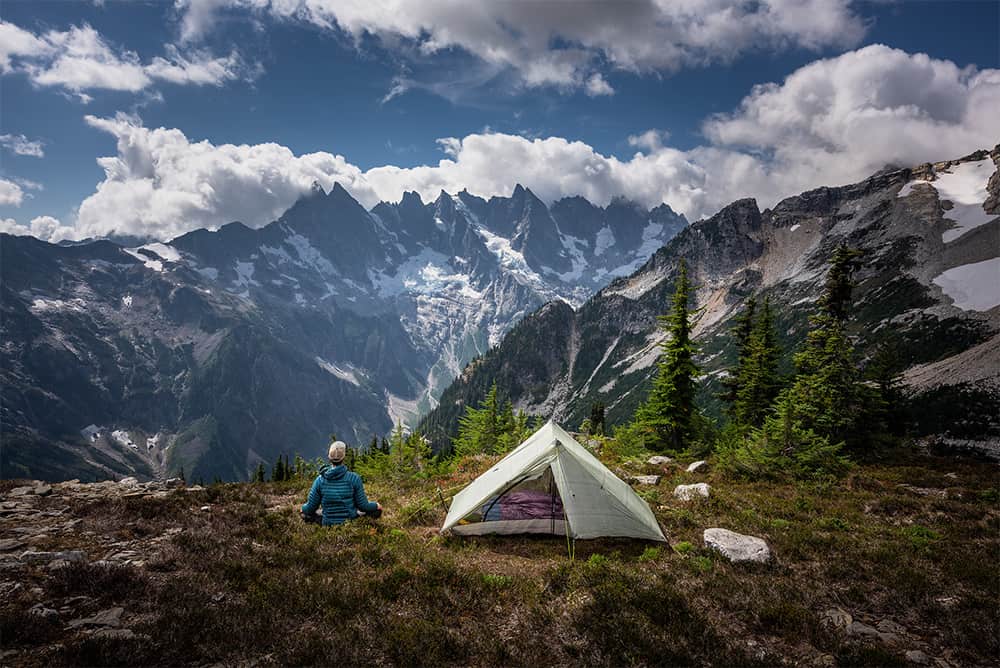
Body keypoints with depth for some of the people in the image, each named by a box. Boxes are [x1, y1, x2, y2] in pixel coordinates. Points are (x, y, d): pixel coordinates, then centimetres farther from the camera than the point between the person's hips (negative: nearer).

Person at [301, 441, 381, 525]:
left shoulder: (320, 480, -10)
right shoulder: (354, 478, -16)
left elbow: (310, 508, -2)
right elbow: (363, 506, -9)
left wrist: (303, 507, 21)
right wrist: (376, 506, 11)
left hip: (328, 526, 2)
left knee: (305, 514, 29)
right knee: (377, 510, 21)